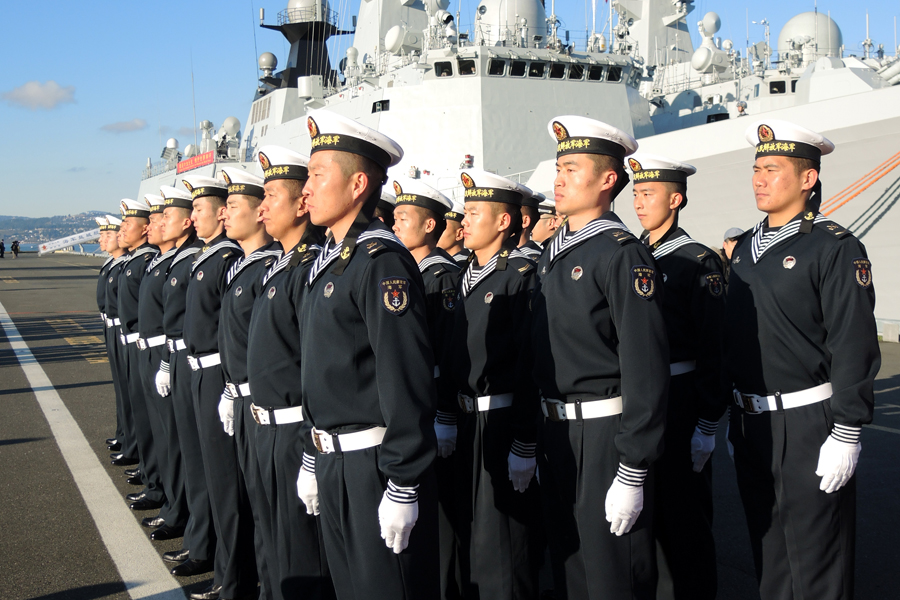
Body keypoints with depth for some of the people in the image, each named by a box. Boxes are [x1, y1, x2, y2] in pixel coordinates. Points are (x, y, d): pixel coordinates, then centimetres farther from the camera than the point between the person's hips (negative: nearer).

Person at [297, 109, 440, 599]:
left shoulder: (381, 261, -17)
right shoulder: (328, 261, 12)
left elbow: (408, 382, -22)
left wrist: (403, 487, -23)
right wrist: (317, 459, 19)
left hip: (376, 464, -9)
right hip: (335, 463, 9)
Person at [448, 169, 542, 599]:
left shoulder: (522, 275, -14)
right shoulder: (468, 276, 12)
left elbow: (531, 364, -19)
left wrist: (525, 446, -21)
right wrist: (454, 419, 12)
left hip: (506, 424, -8)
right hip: (468, 422, 8)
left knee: (502, 547, 1)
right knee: (471, 532, 19)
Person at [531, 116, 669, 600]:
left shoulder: (623, 254, -15)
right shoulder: (552, 252, 10)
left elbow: (645, 371, -20)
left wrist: (632, 474, -22)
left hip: (605, 434, -8)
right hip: (555, 433, 8)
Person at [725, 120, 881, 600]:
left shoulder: (835, 249, -11)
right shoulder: (745, 248, 11)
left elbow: (855, 349, -16)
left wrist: (846, 435, -18)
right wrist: (735, 415, 14)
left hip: (807, 424, -7)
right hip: (752, 421, 7)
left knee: (815, 561, 4)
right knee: (767, 548, 17)